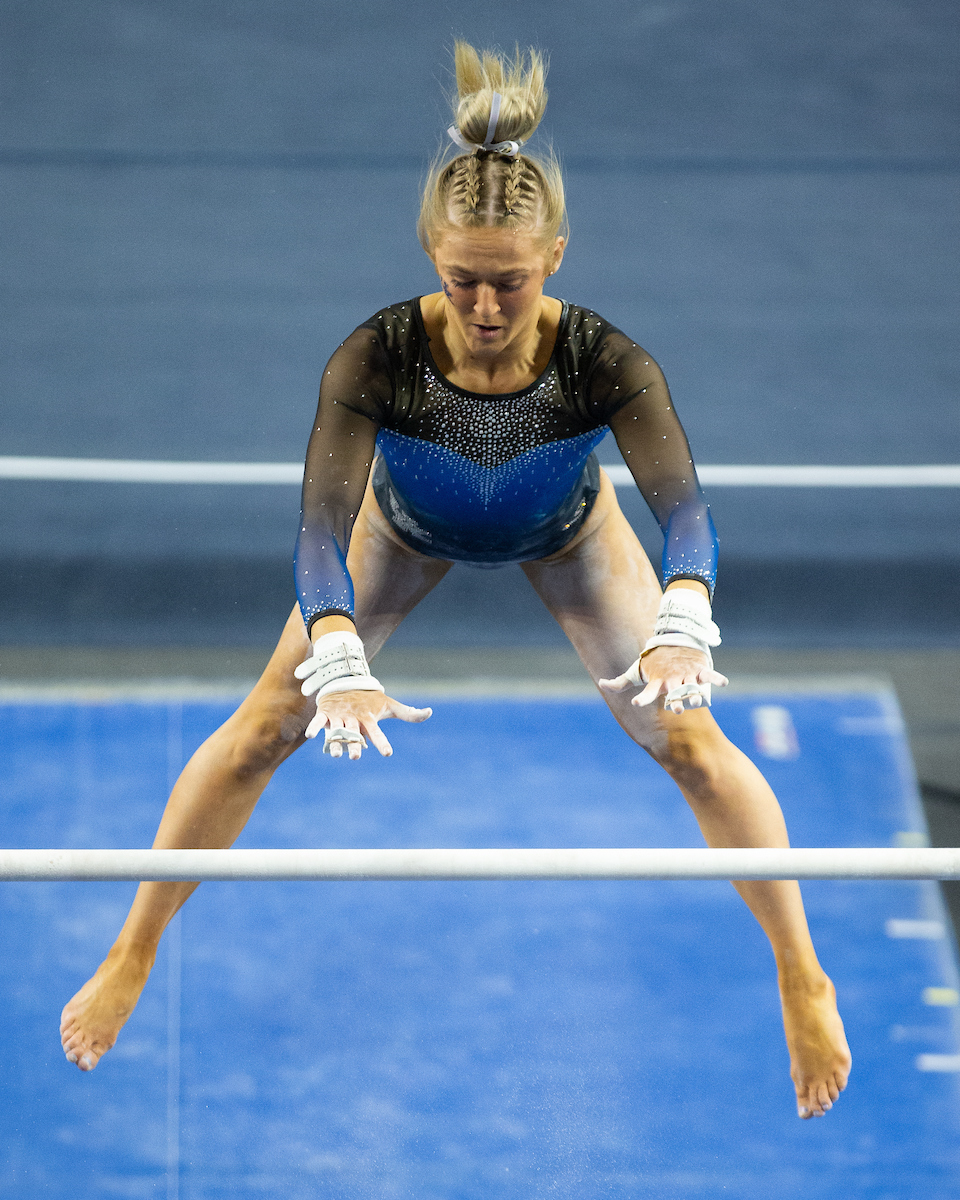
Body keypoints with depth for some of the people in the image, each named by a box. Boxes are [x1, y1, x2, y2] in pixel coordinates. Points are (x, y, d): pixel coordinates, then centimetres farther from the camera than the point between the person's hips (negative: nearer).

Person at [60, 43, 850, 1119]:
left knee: (689, 740, -6)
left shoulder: (604, 362, -41)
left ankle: (803, 981, 12)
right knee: (264, 727, -3)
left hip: (564, 532, 0)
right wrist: (339, 661, -66)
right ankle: (131, 959, 14)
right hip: (407, 525, 0)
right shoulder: (376, 357, -42)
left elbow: (683, 507, -51)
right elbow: (322, 528, -47)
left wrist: (682, 624, -72)